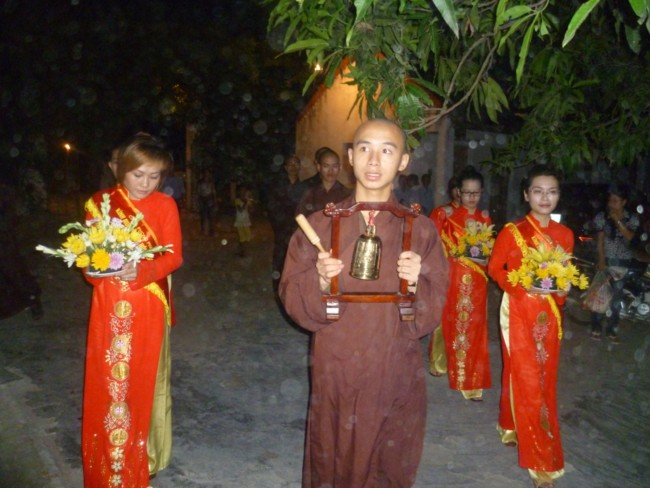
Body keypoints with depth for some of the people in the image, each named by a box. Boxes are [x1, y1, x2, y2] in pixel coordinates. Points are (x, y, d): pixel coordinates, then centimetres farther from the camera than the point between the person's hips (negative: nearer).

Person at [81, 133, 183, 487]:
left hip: (147, 308, -1)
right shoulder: (100, 203, 3)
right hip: (109, 307, 1)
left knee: (143, 382, 7)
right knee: (108, 383, 6)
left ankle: (142, 457, 26)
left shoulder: (165, 205, -1)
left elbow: (174, 256, -6)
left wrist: (140, 271, -23)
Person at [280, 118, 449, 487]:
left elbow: (432, 312, -2)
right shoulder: (321, 225, -3)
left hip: (396, 377, 0)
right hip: (335, 374, 0)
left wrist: (416, 282, -20)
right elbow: (291, 298, -2)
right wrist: (320, 282, -21)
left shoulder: (421, 230, -3)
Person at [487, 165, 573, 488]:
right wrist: (521, 285, -16)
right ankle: (541, 460, 10)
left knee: (544, 378, 11)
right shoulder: (512, 231, -8)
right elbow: (495, 267, -3)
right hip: (519, 311, -5)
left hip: (549, 314, 5)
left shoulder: (564, 234, 6)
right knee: (525, 378, -2)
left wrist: (561, 288, -5)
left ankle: (512, 427, 34)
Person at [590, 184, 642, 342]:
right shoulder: (602, 217, -4)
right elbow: (600, 240, -6)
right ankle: (596, 327, 7)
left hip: (624, 263, 1)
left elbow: (629, 236, -13)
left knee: (616, 296, 5)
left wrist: (618, 221, -21)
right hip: (606, 260, -1)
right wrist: (601, 260, -13)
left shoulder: (632, 218, 1)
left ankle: (612, 329, 15)